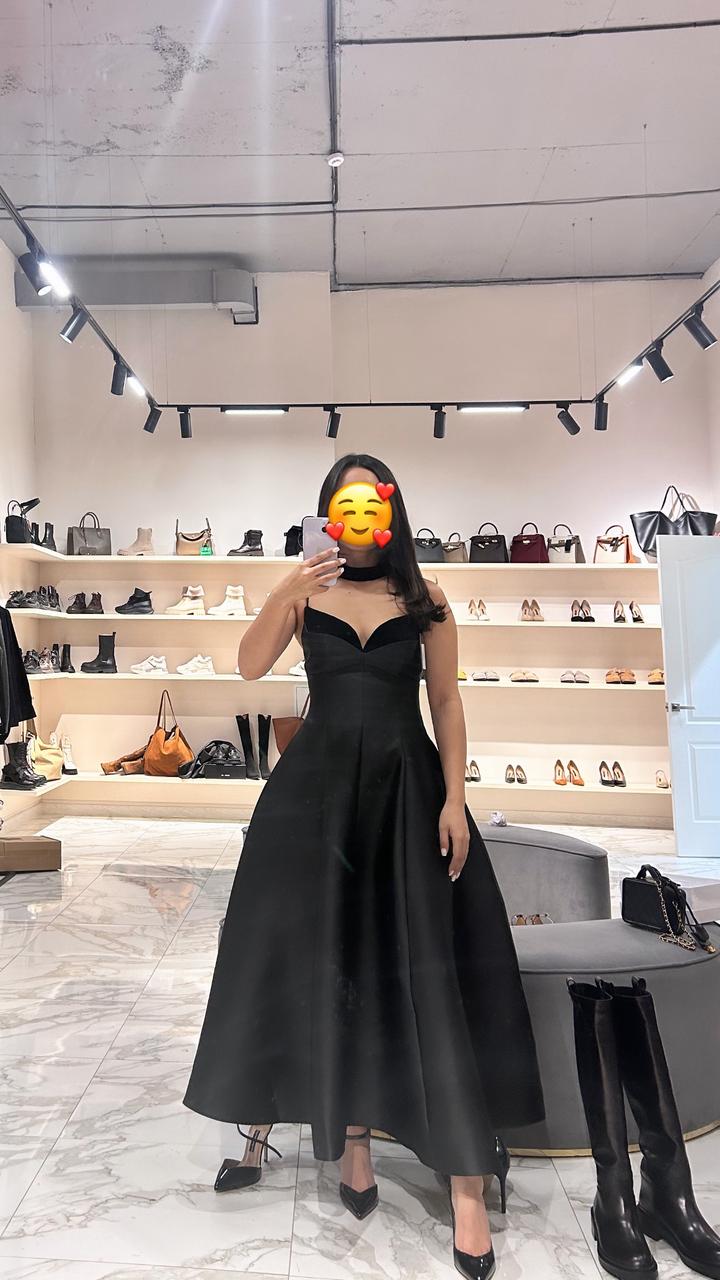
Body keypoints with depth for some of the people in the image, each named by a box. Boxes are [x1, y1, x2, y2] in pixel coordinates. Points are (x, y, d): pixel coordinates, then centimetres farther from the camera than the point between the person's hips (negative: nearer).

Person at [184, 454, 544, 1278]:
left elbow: (447, 704, 1)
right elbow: (249, 666, -9)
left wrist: (454, 800, -6)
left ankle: (466, 1183, 14)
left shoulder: (426, 601, 2)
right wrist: (286, 594, -24)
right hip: (316, 788, 1)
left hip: (407, 790, 0)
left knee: (421, 966, 1)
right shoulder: (303, 591, 2)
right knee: (315, 955, 13)